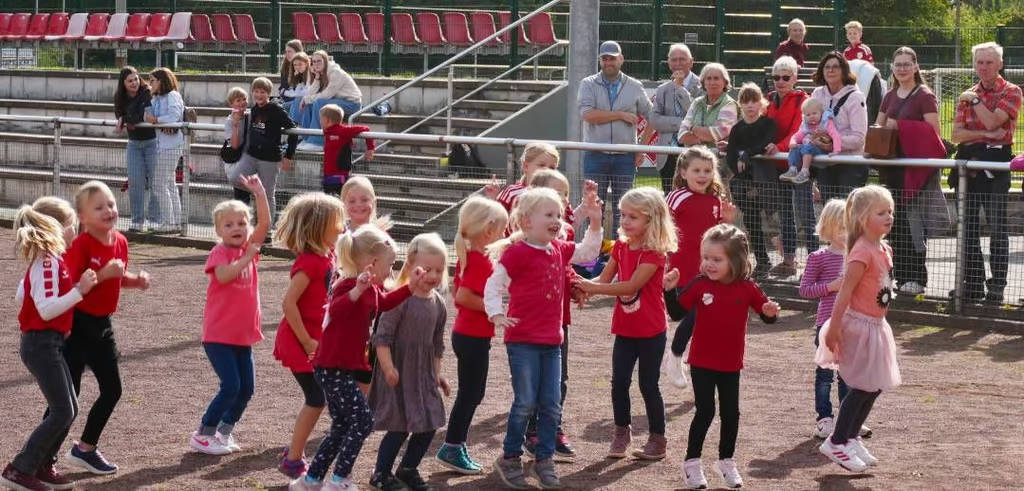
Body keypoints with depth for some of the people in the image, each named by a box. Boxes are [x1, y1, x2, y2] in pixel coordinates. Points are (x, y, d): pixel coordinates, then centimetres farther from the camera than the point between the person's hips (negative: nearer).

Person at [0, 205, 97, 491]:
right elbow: (46, 309, -25)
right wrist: (79, 291, -27)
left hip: (48, 343, 10)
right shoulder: (47, 262, -18)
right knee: (62, 413, -9)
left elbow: (23, 295, 20)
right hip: (42, 344, -10)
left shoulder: (49, 259, 11)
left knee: (69, 409, 12)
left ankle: (44, 467, 18)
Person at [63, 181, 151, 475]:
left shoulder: (120, 242, 3)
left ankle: (86, 449, 29)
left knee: (112, 390, 13)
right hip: (77, 324, -8)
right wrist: (103, 274, -31)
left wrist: (136, 281, 0)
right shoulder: (81, 245, -19)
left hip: (102, 324, 8)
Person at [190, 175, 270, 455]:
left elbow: (265, 223, -5)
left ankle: (224, 432, 23)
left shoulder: (248, 247, 6)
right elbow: (223, 275, -31)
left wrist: (259, 193, -15)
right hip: (218, 334, -7)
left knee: (247, 387, 8)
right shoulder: (219, 253, -11)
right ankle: (202, 436, 1)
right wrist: (248, 257, -27)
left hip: (243, 334, 7)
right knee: (231, 385, -11)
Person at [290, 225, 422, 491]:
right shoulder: (349, 286, -18)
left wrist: (410, 286, 23)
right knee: (363, 419, -10)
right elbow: (336, 310, -38)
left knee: (342, 426, 16)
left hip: (340, 368, 11)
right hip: (334, 369, -11)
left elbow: (385, 302, 33)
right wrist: (358, 290, -54)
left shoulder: (370, 290, 12)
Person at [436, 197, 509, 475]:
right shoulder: (481, 261, -20)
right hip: (474, 336, -9)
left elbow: (458, 292, 15)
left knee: (473, 392, 16)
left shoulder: (468, 255, 8)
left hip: (466, 333, 9)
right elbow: (462, 296, -28)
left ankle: (457, 446, 22)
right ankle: (452, 449, 5)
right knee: (470, 393, -1)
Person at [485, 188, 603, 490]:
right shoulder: (517, 252, -13)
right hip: (522, 340, -7)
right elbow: (494, 284, -13)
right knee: (525, 402, -4)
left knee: (551, 405, 8)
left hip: (551, 340, 7)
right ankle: (510, 459, 12)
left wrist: (595, 224, 13)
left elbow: (588, 252, 24)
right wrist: (497, 314, -26)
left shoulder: (559, 250, 9)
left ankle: (544, 460, 19)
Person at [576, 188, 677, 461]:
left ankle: (657, 439, 15)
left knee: (648, 385, 3)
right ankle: (621, 433, 21)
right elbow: (605, 279, 0)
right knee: (619, 382, 6)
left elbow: (631, 286, -25)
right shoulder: (621, 246, 4)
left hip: (650, 331, -6)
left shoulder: (654, 252, -17)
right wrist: (584, 287, -21)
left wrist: (593, 288, -27)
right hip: (625, 329, 6)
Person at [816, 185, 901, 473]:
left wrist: (878, 320, 18)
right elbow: (845, 291, -23)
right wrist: (834, 328, -24)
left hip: (875, 326, 9)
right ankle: (836, 444, 7)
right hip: (858, 325, -9)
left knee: (873, 388, 14)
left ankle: (850, 438, 28)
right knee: (862, 389, -4)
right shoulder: (862, 252, -21)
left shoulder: (884, 250, 7)